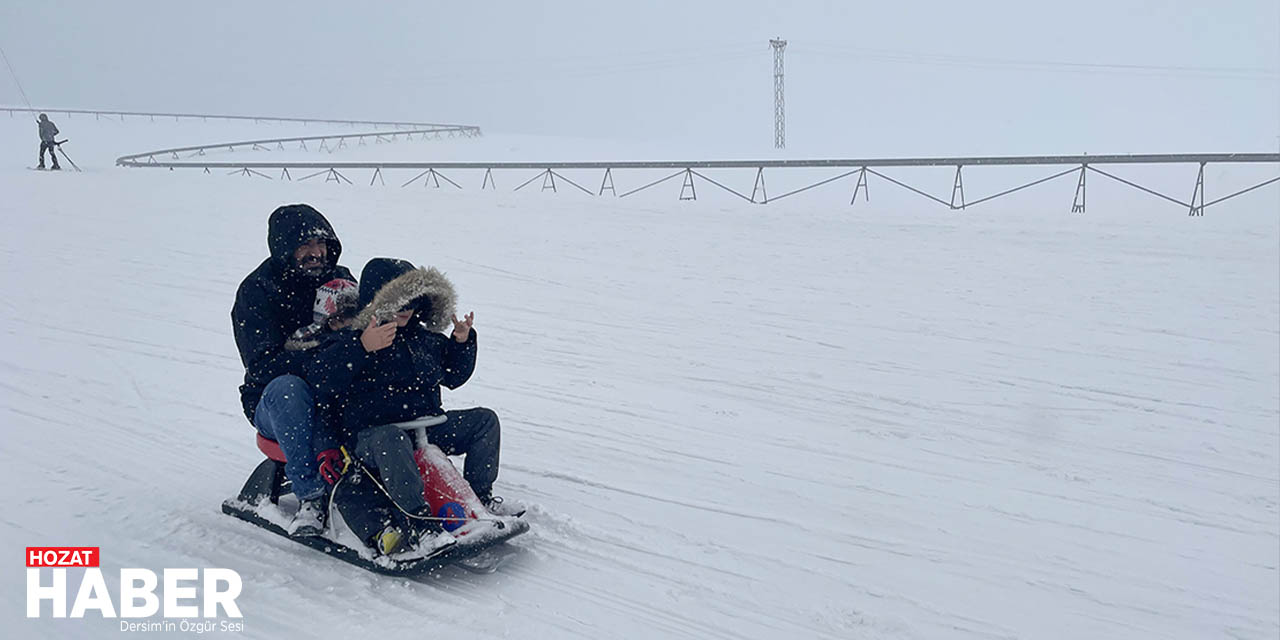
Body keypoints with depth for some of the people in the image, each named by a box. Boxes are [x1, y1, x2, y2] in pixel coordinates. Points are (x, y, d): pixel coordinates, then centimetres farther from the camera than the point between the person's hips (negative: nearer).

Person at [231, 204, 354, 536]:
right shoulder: (256, 291, -8)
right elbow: (263, 367, -20)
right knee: (287, 387, -39)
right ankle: (311, 495, -33)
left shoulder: (341, 279, 7)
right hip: (274, 407, -4)